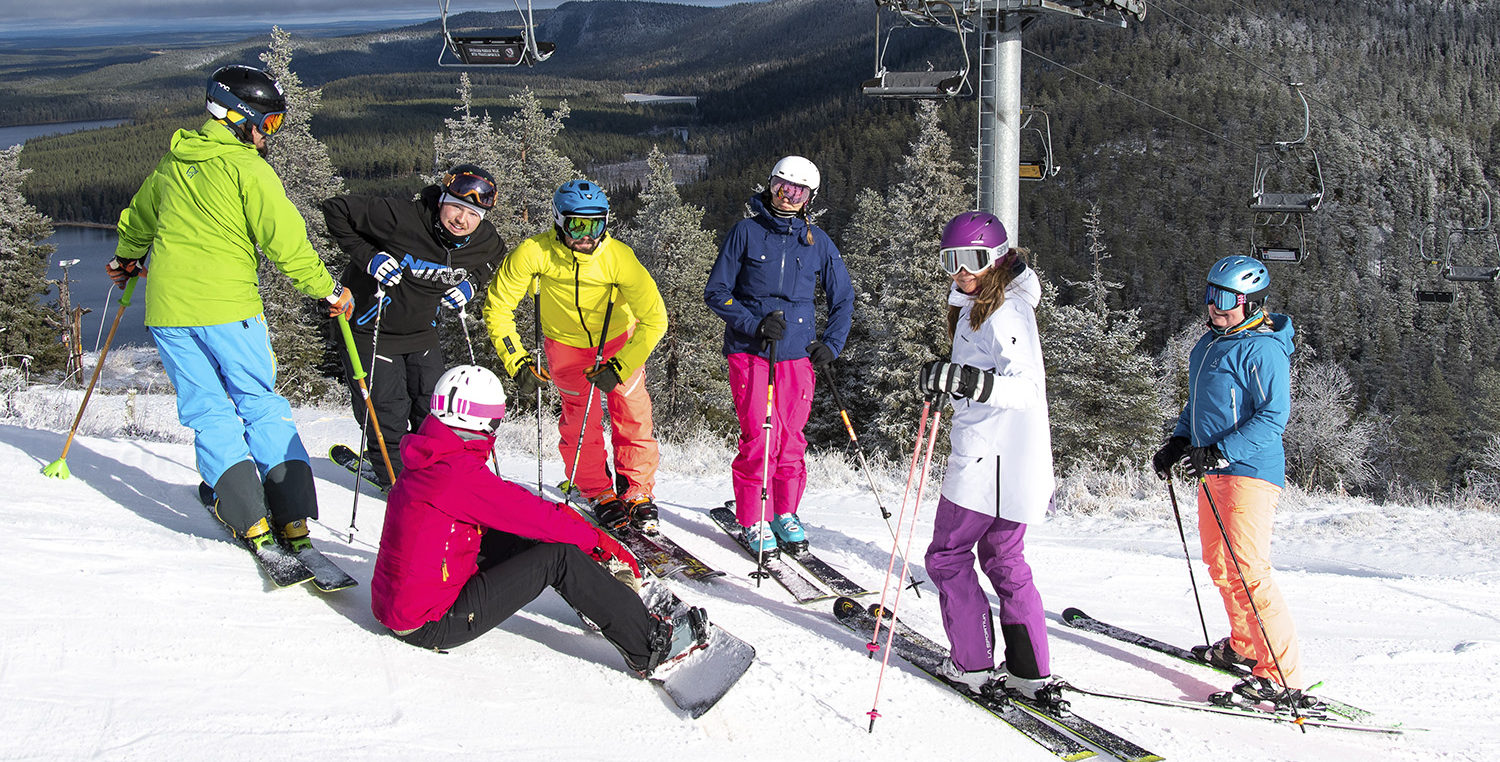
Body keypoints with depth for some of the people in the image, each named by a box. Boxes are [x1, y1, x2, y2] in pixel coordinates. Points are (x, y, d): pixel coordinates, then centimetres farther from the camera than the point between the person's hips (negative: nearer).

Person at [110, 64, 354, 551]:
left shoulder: (173, 163, 14)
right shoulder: (247, 168, -7)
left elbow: (139, 215, 31)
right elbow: (286, 240, -12)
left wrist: (125, 260, 50)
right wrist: (329, 291, -3)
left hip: (167, 309, 5)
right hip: (228, 306, -5)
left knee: (208, 412, 7)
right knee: (262, 406, 5)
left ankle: (250, 521, -3)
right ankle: (292, 518, -2)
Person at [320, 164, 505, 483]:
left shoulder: (485, 242, -11)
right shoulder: (401, 217, -29)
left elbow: (494, 257, 15)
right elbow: (336, 209, -22)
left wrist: (471, 284, -4)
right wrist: (368, 257, -29)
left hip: (421, 331, 5)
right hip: (372, 328, -5)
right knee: (387, 412, -2)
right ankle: (395, 474, 21)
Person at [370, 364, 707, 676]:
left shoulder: (428, 460, 8)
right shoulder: (458, 473, -23)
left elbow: (511, 502, 14)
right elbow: (532, 516, -16)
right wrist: (601, 542, -4)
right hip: (430, 627, -10)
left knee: (518, 538, 14)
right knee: (559, 556, -10)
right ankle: (649, 646, -5)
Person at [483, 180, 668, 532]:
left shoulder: (619, 257, -30)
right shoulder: (534, 252, -28)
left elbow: (654, 319, -24)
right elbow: (497, 307, -16)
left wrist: (619, 368, -27)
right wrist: (517, 361, -21)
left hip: (619, 338, 0)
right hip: (566, 342, 1)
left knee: (633, 417, -5)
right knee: (580, 421, -3)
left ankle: (638, 496, 11)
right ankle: (600, 496, 15)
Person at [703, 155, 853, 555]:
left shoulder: (817, 241, 8)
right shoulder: (746, 232, 1)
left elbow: (843, 297, 18)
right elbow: (716, 292, 1)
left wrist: (831, 343, 6)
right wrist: (754, 323, -12)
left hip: (798, 353, 2)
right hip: (750, 352, -2)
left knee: (791, 437, 5)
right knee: (759, 435, -8)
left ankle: (785, 511, 23)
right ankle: (754, 518, 6)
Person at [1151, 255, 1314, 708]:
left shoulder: (1263, 349, -13)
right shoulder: (1208, 345, 15)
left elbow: (1273, 415, -19)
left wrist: (1220, 452, -24)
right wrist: (1179, 442, 13)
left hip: (1249, 470, -10)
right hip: (1213, 472, 10)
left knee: (1248, 571, -16)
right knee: (1220, 564, 19)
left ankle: (1283, 676, -15)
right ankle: (1244, 646, 36)